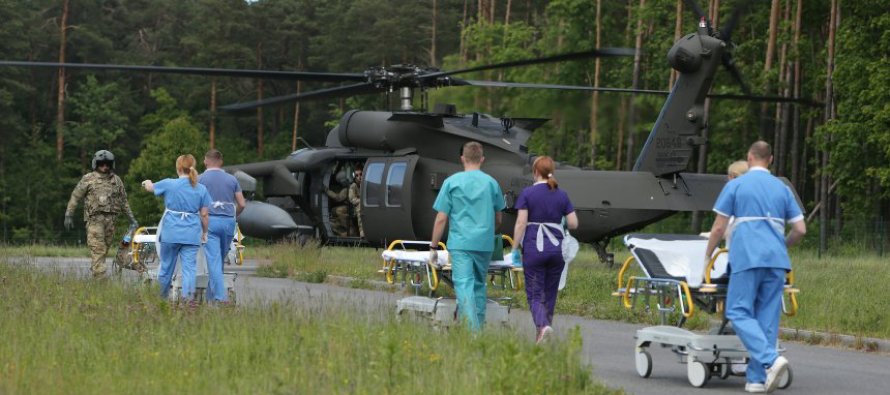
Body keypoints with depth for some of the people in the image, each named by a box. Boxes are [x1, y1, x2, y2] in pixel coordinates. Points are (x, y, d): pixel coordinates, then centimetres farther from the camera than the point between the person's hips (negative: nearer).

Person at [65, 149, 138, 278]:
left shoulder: (116, 180, 14)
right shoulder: (88, 179, 4)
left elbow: (123, 201, 21)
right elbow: (75, 197, 5)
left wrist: (131, 218, 18)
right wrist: (69, 215, -1)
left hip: (110, 219, 4)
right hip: (95, 218, -4)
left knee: (105, 248, 5)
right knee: (98, 249, -11)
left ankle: (94, 270, 17)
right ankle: (100, 278, -16)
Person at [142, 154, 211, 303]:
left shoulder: (169, 184, -5)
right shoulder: (202, 189, -1)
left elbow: (150, 187, 13)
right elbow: (204, 214, 1)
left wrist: (147, 183, 37)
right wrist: (204, 232, 14)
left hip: (171, 233, -1)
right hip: (192, 234, 1)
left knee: (166, 266, 12)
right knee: (189, 267, 0)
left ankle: (161, 297, 24)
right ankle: (189, 295, -16)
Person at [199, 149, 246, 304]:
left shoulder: (200, 179, 2)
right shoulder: (232, 179, 11)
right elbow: (241, 204, 7)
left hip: (210, 221, -3)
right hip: (229, 221, 3)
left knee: (214, 260, -7)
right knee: (220, 260, 13)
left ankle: (220, 296, -17)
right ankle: (210, 294, 19)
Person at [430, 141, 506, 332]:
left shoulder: (451, 182, 0)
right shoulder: (491, 183, 8)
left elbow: (441, 218, -3)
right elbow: (498, 220, 19)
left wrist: (433, 247, 4)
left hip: (460, 243, -3)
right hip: (485, 244, 3)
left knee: (464, 285, -10)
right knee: (479, 284, 16)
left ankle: (471, 330, -24)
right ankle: (479, 327, 18)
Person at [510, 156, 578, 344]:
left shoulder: (527, 193, -5)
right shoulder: (562, 195, 5)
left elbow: (521, 223, -9)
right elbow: (573, 224, 4)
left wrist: (515, 248, -4)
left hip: (534, 247, -3)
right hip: (557, 247, 3)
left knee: (534, 293, -1)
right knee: (550, 292, 14)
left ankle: (543, 325, -23)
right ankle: (546, 325, 21)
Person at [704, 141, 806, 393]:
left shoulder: (735, 185, 5)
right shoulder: (782, 189, 16)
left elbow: (719, 227, 3)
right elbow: (800, 230, 13)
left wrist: (707, 256, 17)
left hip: (747, 257, -4)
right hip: (777, 259, 4)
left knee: (739, 312, -3)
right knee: (767, 316, 6)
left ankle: (771, 360, -23)